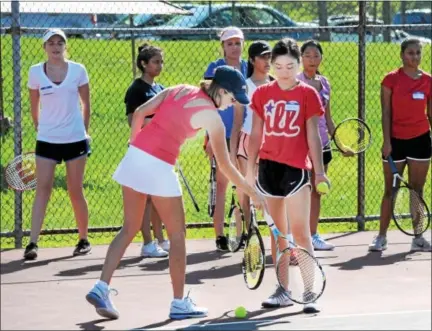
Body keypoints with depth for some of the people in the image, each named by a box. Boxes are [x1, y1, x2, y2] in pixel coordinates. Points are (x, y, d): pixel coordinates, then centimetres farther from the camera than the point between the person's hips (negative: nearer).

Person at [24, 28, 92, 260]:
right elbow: (34, 106, 11)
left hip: (75, 139, 0)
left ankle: (83, 240, 20)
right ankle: (33, 243, -11)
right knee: (42, 190, -7)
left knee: (75, 191, 5)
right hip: (47, 139, 0)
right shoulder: (35, 72, 0)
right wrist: (39, 128, 12)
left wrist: (85, 131, 8)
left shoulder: (77, 70, -1)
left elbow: (86, 103, 8)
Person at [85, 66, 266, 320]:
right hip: (159, 166, -7)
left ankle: (101, 288, 7)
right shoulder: (212, 117, -6)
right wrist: (251, 192, 6)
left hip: (135, 155, 7)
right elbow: (225, 166, -4)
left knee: (130, 229, 15)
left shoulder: (179, 90, 11)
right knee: (177, 234, 8)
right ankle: (179, 304, 14)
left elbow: (140, 112, 7)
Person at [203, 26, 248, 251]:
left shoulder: (248, 69, 9)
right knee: (220, 184, -2)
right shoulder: (215, 69, -1)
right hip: (221, 135, -4)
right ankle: (220, 236, 2)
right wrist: (209, 137, -10)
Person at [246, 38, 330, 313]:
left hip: (296, 168, -3)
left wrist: (319, 171, -8)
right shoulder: (262, 93, 7)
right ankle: (283, 290, 16)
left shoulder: (308, 94, -1)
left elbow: (313, 136, -1)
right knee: (278, 233, 10)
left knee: (300, 232, -7)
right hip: (269, 167, 3)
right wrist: (250, 169, 8)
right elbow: (256, 134, 11)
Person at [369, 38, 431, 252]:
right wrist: (387, 141, -10)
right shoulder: (391, 79, -4)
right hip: (396, 141, -2)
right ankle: (381, 237, 10)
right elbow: (386, 113, -4)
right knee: (390, 191, 3)